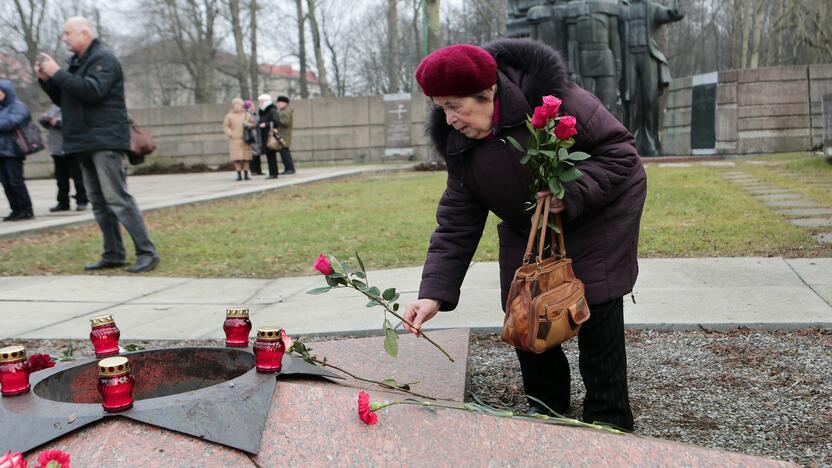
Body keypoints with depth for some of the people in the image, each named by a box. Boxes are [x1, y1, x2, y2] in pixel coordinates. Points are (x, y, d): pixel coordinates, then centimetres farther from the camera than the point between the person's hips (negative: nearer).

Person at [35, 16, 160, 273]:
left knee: (117, 199, -13)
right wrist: (46, 79, 7)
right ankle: (114, 254, 13)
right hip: (86, 142, 9)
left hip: (105, 141, -9)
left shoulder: (103, 58, -8)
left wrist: (57, 73, -18)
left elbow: (92, 90, -24)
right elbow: (64, 100, 22)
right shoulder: (78, 61, 20)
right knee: (99, 201, 8)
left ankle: (147, 252, -11)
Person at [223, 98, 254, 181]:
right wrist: (231, 134, -12)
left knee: (245, 158, -1)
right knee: (236, 158, -7)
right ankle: (239, 175, -2)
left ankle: (246, 175, 6)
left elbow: (253, 123, 13)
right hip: (234, 139, -1)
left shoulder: (247, 115, 11)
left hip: (245, 139, 2)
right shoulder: (229, 115, 5)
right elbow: (225, 126, 3)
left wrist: (249, 125, -9)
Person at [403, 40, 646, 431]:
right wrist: (434, 292, -22)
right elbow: (457, 224, -13)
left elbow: (619, 152, -23)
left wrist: (571, 193, -38)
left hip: (598, 215, -5)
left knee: (596, 313, -8)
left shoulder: (554, 99, -31)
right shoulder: (459, 143, -13)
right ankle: (546, 404, 24)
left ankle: (609, 420, 8)